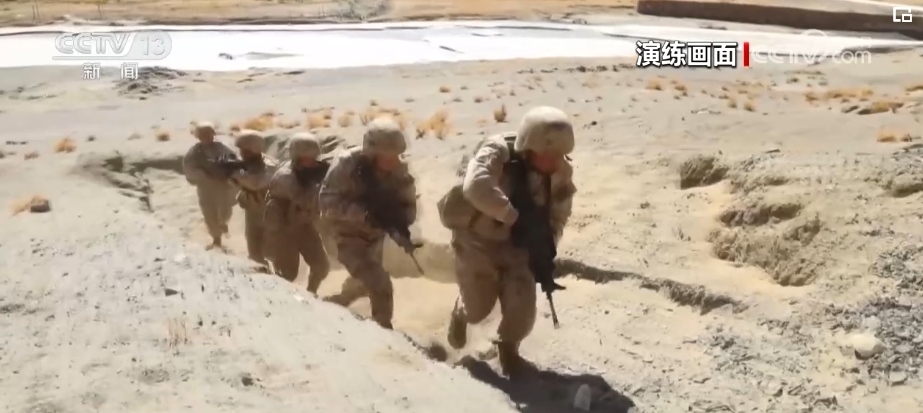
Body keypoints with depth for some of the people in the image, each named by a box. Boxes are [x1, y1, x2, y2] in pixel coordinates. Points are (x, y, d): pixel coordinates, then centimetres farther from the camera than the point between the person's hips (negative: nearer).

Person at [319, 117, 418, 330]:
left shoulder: (398, 169, -15)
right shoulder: (347, 164, -28)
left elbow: (407, 204, -7)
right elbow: (327, 203, -30)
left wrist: (399, 221, -30)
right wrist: (364, 212, -42)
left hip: (375, 237, 6)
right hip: (350, 238, -6)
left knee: (363, 284, 29)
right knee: (381, 286, -21)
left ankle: (334, 304, 60)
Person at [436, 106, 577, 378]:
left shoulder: (558, 172, -12)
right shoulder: (496, 153, -30)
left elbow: (558, 213, 2)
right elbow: (476, 186, -49)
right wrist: (515, 215, -46)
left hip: (516, 243, 4)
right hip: (477, 240, -4)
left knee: (522, 305, -7)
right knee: (478, 308, 8)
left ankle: (508, 349, 23)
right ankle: (462, 312, 46)